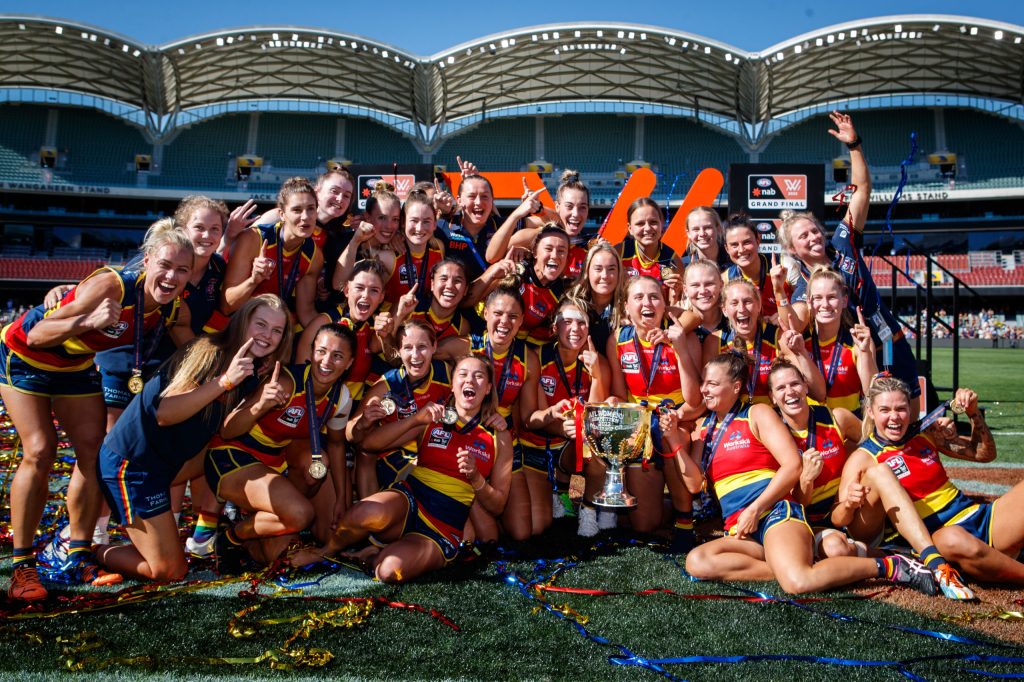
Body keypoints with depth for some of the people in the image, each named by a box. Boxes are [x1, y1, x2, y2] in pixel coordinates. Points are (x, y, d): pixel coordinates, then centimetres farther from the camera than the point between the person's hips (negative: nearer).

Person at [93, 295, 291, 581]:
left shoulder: (252, 375, 4)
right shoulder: (210, 352, -21)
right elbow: (165, 413, -28)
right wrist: (225, 381, -34)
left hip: (170, 460, 8)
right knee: (170, 571, -5)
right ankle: (91, 550, 14)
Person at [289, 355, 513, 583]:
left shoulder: (499, 437, 8)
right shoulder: (432, 420, 11)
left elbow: (497, 506, 7)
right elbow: (370, 443, 3)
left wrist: (475, 478, -12)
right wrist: (415, 419, -9)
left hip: (443, 529, -1)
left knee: (389, 570, -34)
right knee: (368, 513, -37)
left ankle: (374, 557, 3)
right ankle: (328, 549, -4)